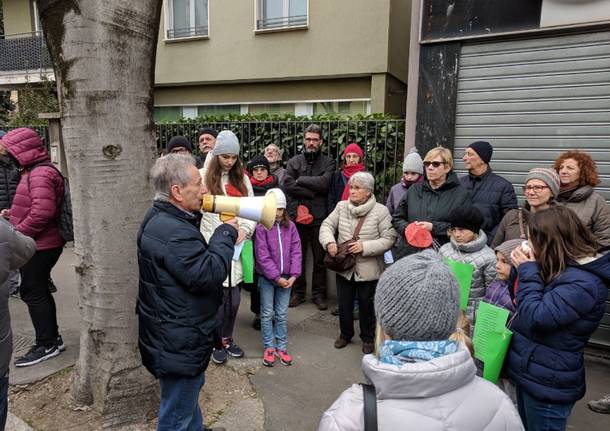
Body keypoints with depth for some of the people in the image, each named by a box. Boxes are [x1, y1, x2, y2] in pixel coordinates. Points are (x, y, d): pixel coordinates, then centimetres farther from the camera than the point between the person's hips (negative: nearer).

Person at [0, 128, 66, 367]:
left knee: (32, 293, -1)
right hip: (41, 244, 10)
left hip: (40, 246, -10)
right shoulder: (35, 171, 15)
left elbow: (42, 213, -28)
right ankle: (52, 339, 29)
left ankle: (47, 345, 10)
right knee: (38, 291, 17)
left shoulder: (40, 174, -18)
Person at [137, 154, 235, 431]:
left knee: (190, 389, 31)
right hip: (179, 340, -11)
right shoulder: (173, 231, -30)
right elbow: (208, 275, -31)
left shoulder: (161, 218, 6)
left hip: (176, 333, 11)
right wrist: (226, 233, -21)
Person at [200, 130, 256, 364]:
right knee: (218, 297, 1)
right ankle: (217, 343, 25)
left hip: (236, 246, 5)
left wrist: (245, 229, -7)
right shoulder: (204, 177, -6)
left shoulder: (242, 178, 10)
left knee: (234, 297, 12)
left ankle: (227, 338, 35)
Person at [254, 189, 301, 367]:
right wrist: (276, 277, -14)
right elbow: (262, 256, -13)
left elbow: (296, 252, 1)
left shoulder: (290, 226, 2)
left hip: (286, 278, 3)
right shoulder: (261, 227, -10)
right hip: (267, 278, -3)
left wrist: (293, 275, -8)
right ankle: (268, 347, 20)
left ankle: (281, 347, 23)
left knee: (282, 314, 12)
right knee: (267, 314, 8)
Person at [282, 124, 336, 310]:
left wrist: (301, 180, -8)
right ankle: (298, 292, 25)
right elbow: (286, 184, -9)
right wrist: (313, 192, -13)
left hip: (319, 217, -1)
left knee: (320, 258, 8)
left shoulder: (328, 163, 4)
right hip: (296, 215, 1)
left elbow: (324, 183, -14)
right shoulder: (294, 161, 8)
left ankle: (319, 293, 22)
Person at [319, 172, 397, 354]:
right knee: (344, 303, 17)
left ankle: (368, 338, 37)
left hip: (369, 269, -3)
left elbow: (389, 239, -15)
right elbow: (327, 225, 3)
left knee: (366, 305, 14)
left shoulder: (381, 211, -13)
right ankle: (345, 334, 41)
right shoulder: (341, 206, -1)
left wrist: (365, 246, -24)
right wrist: (329, 241, -17)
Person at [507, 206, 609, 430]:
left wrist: (528, 270, -21)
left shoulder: (582, 283, -26)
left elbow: (534, 318, -29)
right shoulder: (563, 269, 2)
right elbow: (521, 304, 10)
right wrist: (527, 269, -5)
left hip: (547, 384, -8)